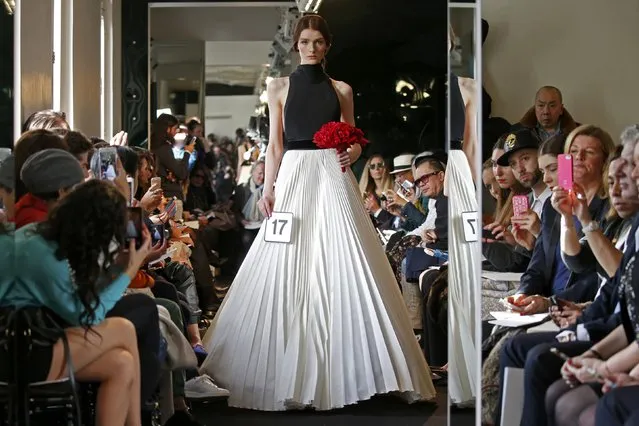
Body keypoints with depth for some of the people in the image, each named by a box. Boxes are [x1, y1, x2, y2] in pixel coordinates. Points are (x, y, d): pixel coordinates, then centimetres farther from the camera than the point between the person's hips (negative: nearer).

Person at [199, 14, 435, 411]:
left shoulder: (342, 90, 12)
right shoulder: (280, 88, 10)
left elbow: (353, 140, 14)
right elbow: (275, 145, 8)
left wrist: (352, 154, -9)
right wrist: (268, 189, -3)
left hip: (333, 178, 0)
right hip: (293, 177, 0)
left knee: (340, 267, -8)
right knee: (289, 270, -3)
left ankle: (343, 369, -2)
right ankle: (290, 372, 5)